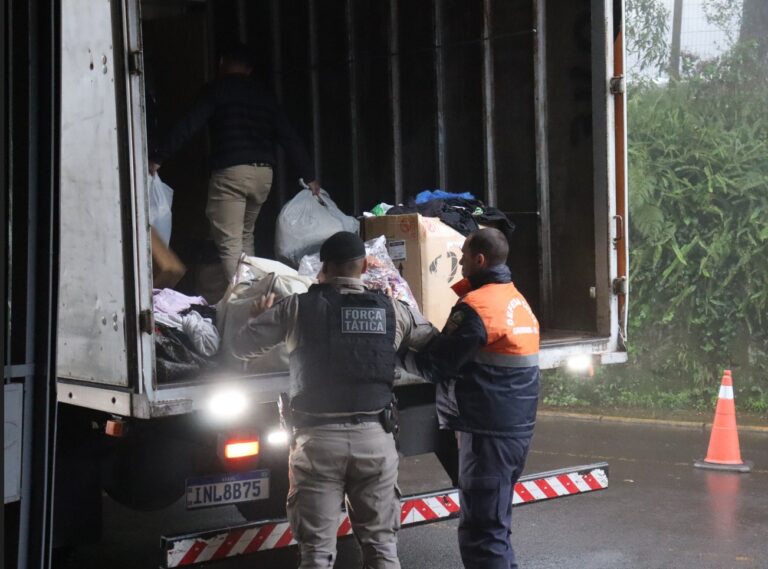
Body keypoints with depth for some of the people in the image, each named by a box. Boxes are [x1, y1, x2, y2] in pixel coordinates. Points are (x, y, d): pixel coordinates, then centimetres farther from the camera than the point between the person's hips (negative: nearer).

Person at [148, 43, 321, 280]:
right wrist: (309, 175, 20)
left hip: (230, 173, -6)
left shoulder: (219, 88, 1)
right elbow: (290, 137, 15)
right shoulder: (263, 95, 17)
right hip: (263, 173, 6)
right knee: (246, 236, 21)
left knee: (229, 244, -7)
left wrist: (158, 157, -7)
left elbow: (188, 125, -8)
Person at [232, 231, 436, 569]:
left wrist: (261, 317, 24)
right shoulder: (392, 310, 2)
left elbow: (241, 347, 3)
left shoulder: (297, 307, -3)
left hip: (318, 438, -1)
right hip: (373, 437, 2)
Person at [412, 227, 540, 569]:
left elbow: (436, 365, -14)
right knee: (495, 523, 19)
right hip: (518, 428, 9)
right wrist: (427, 344, 14)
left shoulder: (476, 307, -16)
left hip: (488, 432, -9)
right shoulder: (516, 300, 13)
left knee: (480, 531, -5)